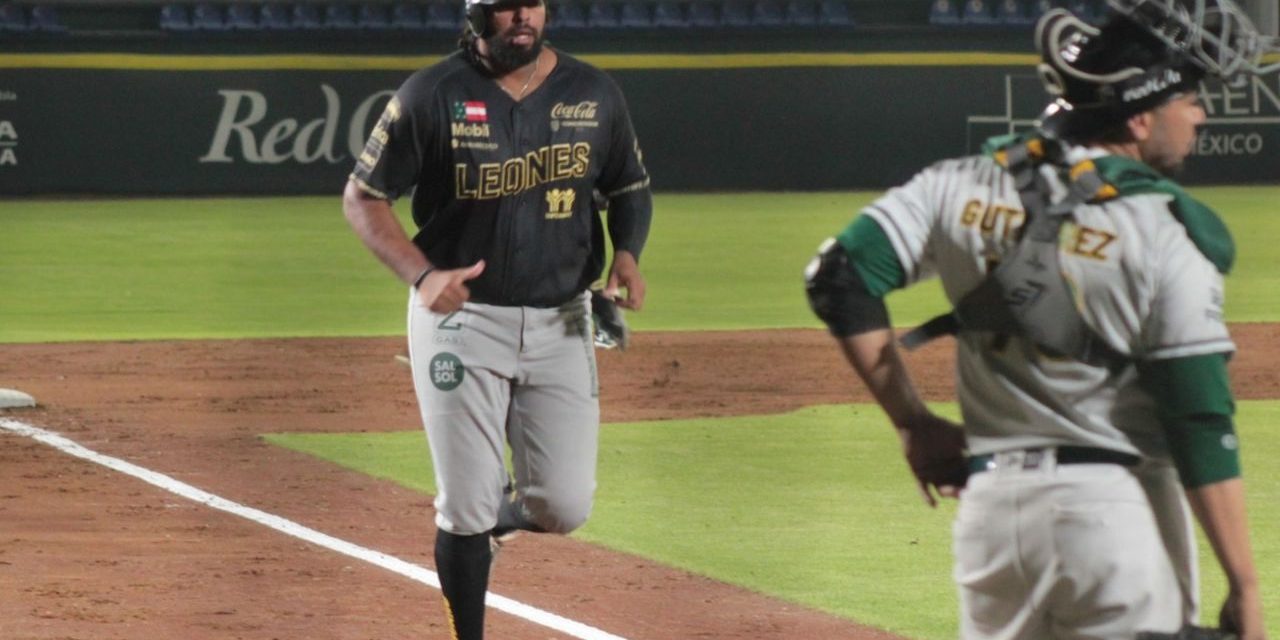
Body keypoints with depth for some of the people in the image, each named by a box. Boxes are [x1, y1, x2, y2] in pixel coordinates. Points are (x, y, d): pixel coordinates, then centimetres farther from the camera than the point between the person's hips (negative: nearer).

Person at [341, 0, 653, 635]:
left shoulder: (592, 94, 1)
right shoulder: (433, 94, -9)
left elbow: (630, 187, 15)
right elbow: (362, 196, -5)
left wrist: (626, 253, -7)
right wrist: (422, 274, -21)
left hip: (561, 322, 3)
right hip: (461, 320, -3)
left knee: (564, 507, -2)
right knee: (465, 509, -2)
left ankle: (499, 508, 33)